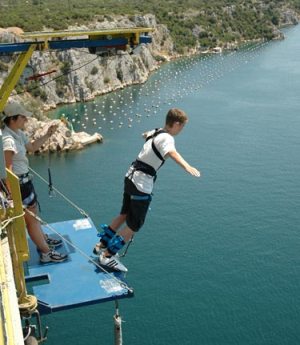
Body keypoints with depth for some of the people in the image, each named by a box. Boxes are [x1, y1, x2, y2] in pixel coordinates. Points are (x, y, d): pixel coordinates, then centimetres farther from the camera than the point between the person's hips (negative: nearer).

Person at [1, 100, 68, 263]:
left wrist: (48, 135, 12)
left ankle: (43, 239, 47)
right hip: (18, 183, -10)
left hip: (24, 179, 10)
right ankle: (46, 253, 18)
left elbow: (32, 147, 20)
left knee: (33, 212, 26)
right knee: (31, 218, 4)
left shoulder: (18, 133, 3)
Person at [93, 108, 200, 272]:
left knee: (124, 215, 25)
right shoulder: (166, 138, -15)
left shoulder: (155, 132, 12)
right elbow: (172, 153, -38)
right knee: (134, 226, 3)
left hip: (130, 177, 9)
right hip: (141, 185, -9)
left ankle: (101, 246, 35)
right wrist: (187, 167, -56)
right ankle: (108, 256, 9)